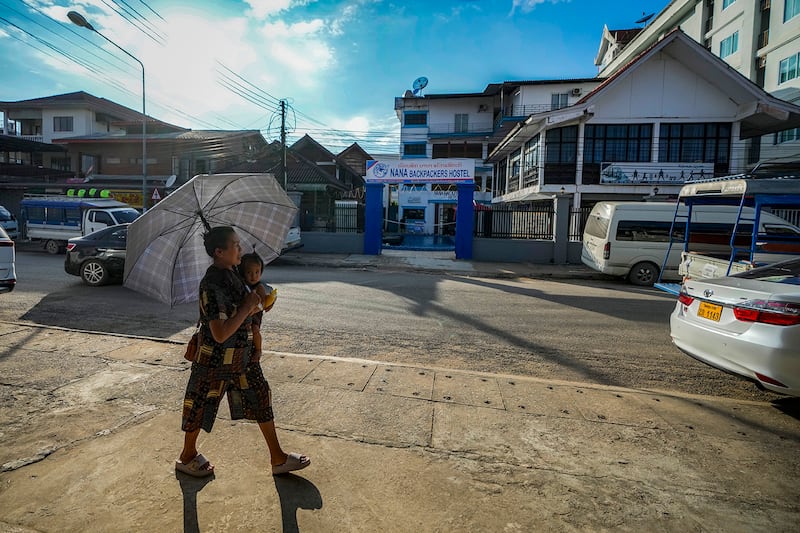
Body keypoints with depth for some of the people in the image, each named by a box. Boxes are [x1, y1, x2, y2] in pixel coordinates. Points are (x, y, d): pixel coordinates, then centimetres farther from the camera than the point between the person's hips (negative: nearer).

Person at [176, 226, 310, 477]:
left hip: (242, 356, 9)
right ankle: (187, 457, 43)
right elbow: (220, 334, -30)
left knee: (261, 399, 13)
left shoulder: (232, 275, 2)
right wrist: (247, 308, -23)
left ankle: (278, 458, 26)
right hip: (217, 360, -8)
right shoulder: (212, 285, -26)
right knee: (201, 407, 15)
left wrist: (253, 306, -5)